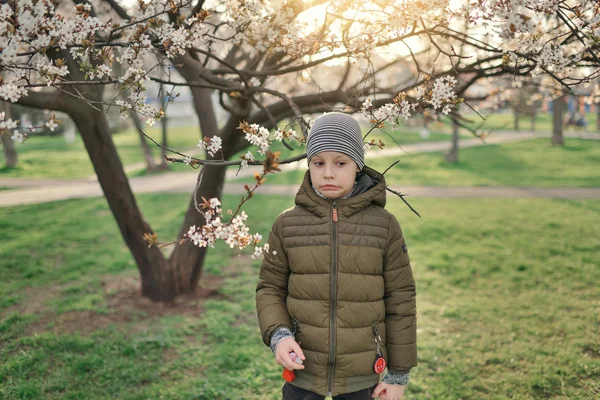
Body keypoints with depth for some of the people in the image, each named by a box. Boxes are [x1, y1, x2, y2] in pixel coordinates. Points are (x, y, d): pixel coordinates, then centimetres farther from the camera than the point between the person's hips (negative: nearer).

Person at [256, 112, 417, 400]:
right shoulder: (287, 224, -3)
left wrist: (399, 373, 1)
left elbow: (400, 300, -1)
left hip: (360, 377, 0)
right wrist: (277, 334, -15)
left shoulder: (384, 225, -6)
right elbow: (270, 288, 4)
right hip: (303, 368, 1)